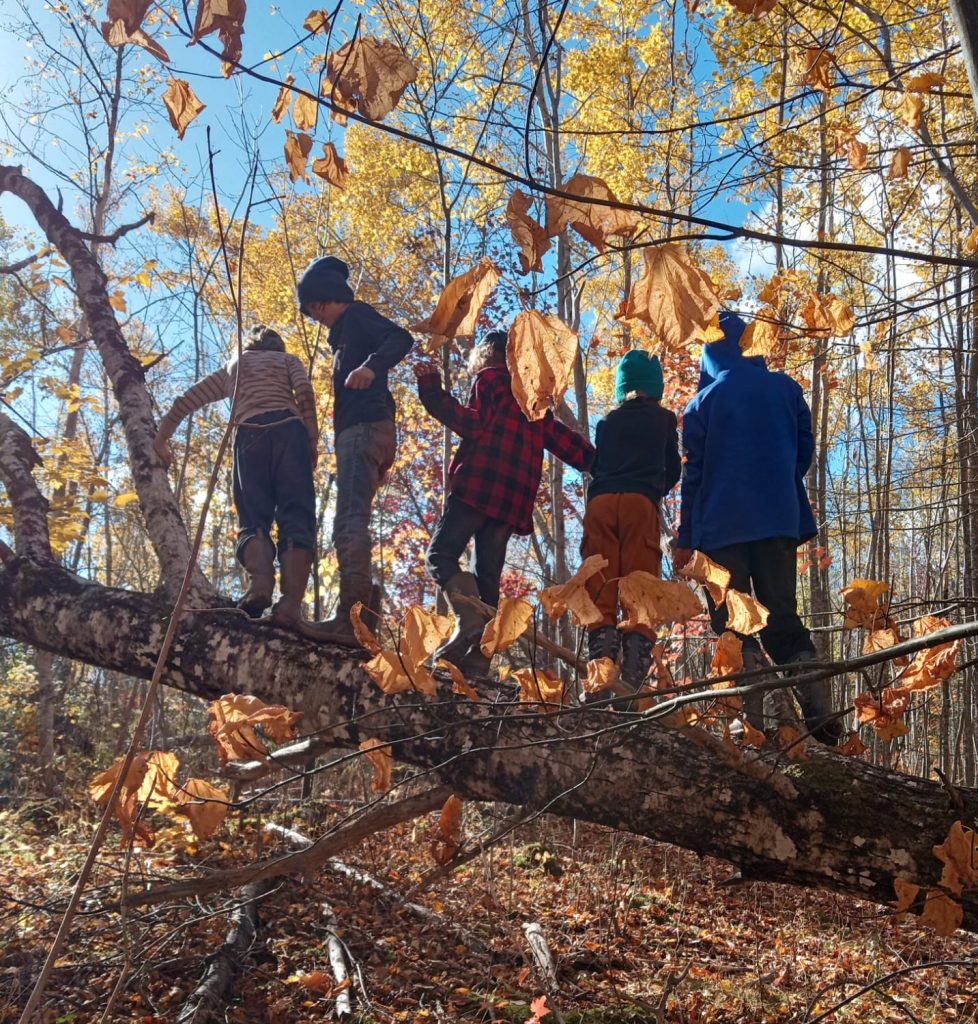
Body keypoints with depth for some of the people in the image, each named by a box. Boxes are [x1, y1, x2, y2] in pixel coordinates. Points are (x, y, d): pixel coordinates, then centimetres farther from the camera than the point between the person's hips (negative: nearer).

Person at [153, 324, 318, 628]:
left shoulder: (233, 366, 35)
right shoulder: (287, 359, 28)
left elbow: (185, 400, 32)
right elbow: (304, 390, 5)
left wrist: (161, 439, 40)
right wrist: (313, 439, 2)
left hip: (249, 435, 1)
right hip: (287, 430, -1)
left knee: (253, 518, -4)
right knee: (296, 518, -11)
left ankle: (260, 579, -36)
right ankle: (291, 602, -33)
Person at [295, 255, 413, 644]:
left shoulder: (357, 315, 3)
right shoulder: (345, 334, 31)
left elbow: (401, 338, -19)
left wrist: (371, 366, -36)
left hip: (364, 429, -11)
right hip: (356, 432, 11)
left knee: (350, 522, -23)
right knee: (351, 525, 13)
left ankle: (350, 617, -32)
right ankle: (365, 603, 13)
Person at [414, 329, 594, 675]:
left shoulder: (490, 378, 7)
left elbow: (473, 424, -8)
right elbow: (563, 439, 23)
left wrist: (433, 392, -8)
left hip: (479, 486, -7)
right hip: (515, 497, 7)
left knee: (440, 555, -8)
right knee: (487, 575, 4)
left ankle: (470, 621, -31)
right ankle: (477, 655, -5)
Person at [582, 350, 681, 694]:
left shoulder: (607, 422, 24)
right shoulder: (664, 419, 18)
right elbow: (673, 470, 24)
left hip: (600, 502, 2)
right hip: (640, 502, -2)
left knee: (600, 588, -5)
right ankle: (633, 672, -18)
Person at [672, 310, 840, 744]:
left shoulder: (704, 401, 1)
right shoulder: (786, 389, 8)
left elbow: (693, 472, 1)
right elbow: (805, 451, 10)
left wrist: (685, 538, 5)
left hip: (722, 526, -3)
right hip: (779, 522, 3)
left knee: (733, 624, 3)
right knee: (781, 615, 10)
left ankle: (751, 718, -7)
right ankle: (820, 712, -3)